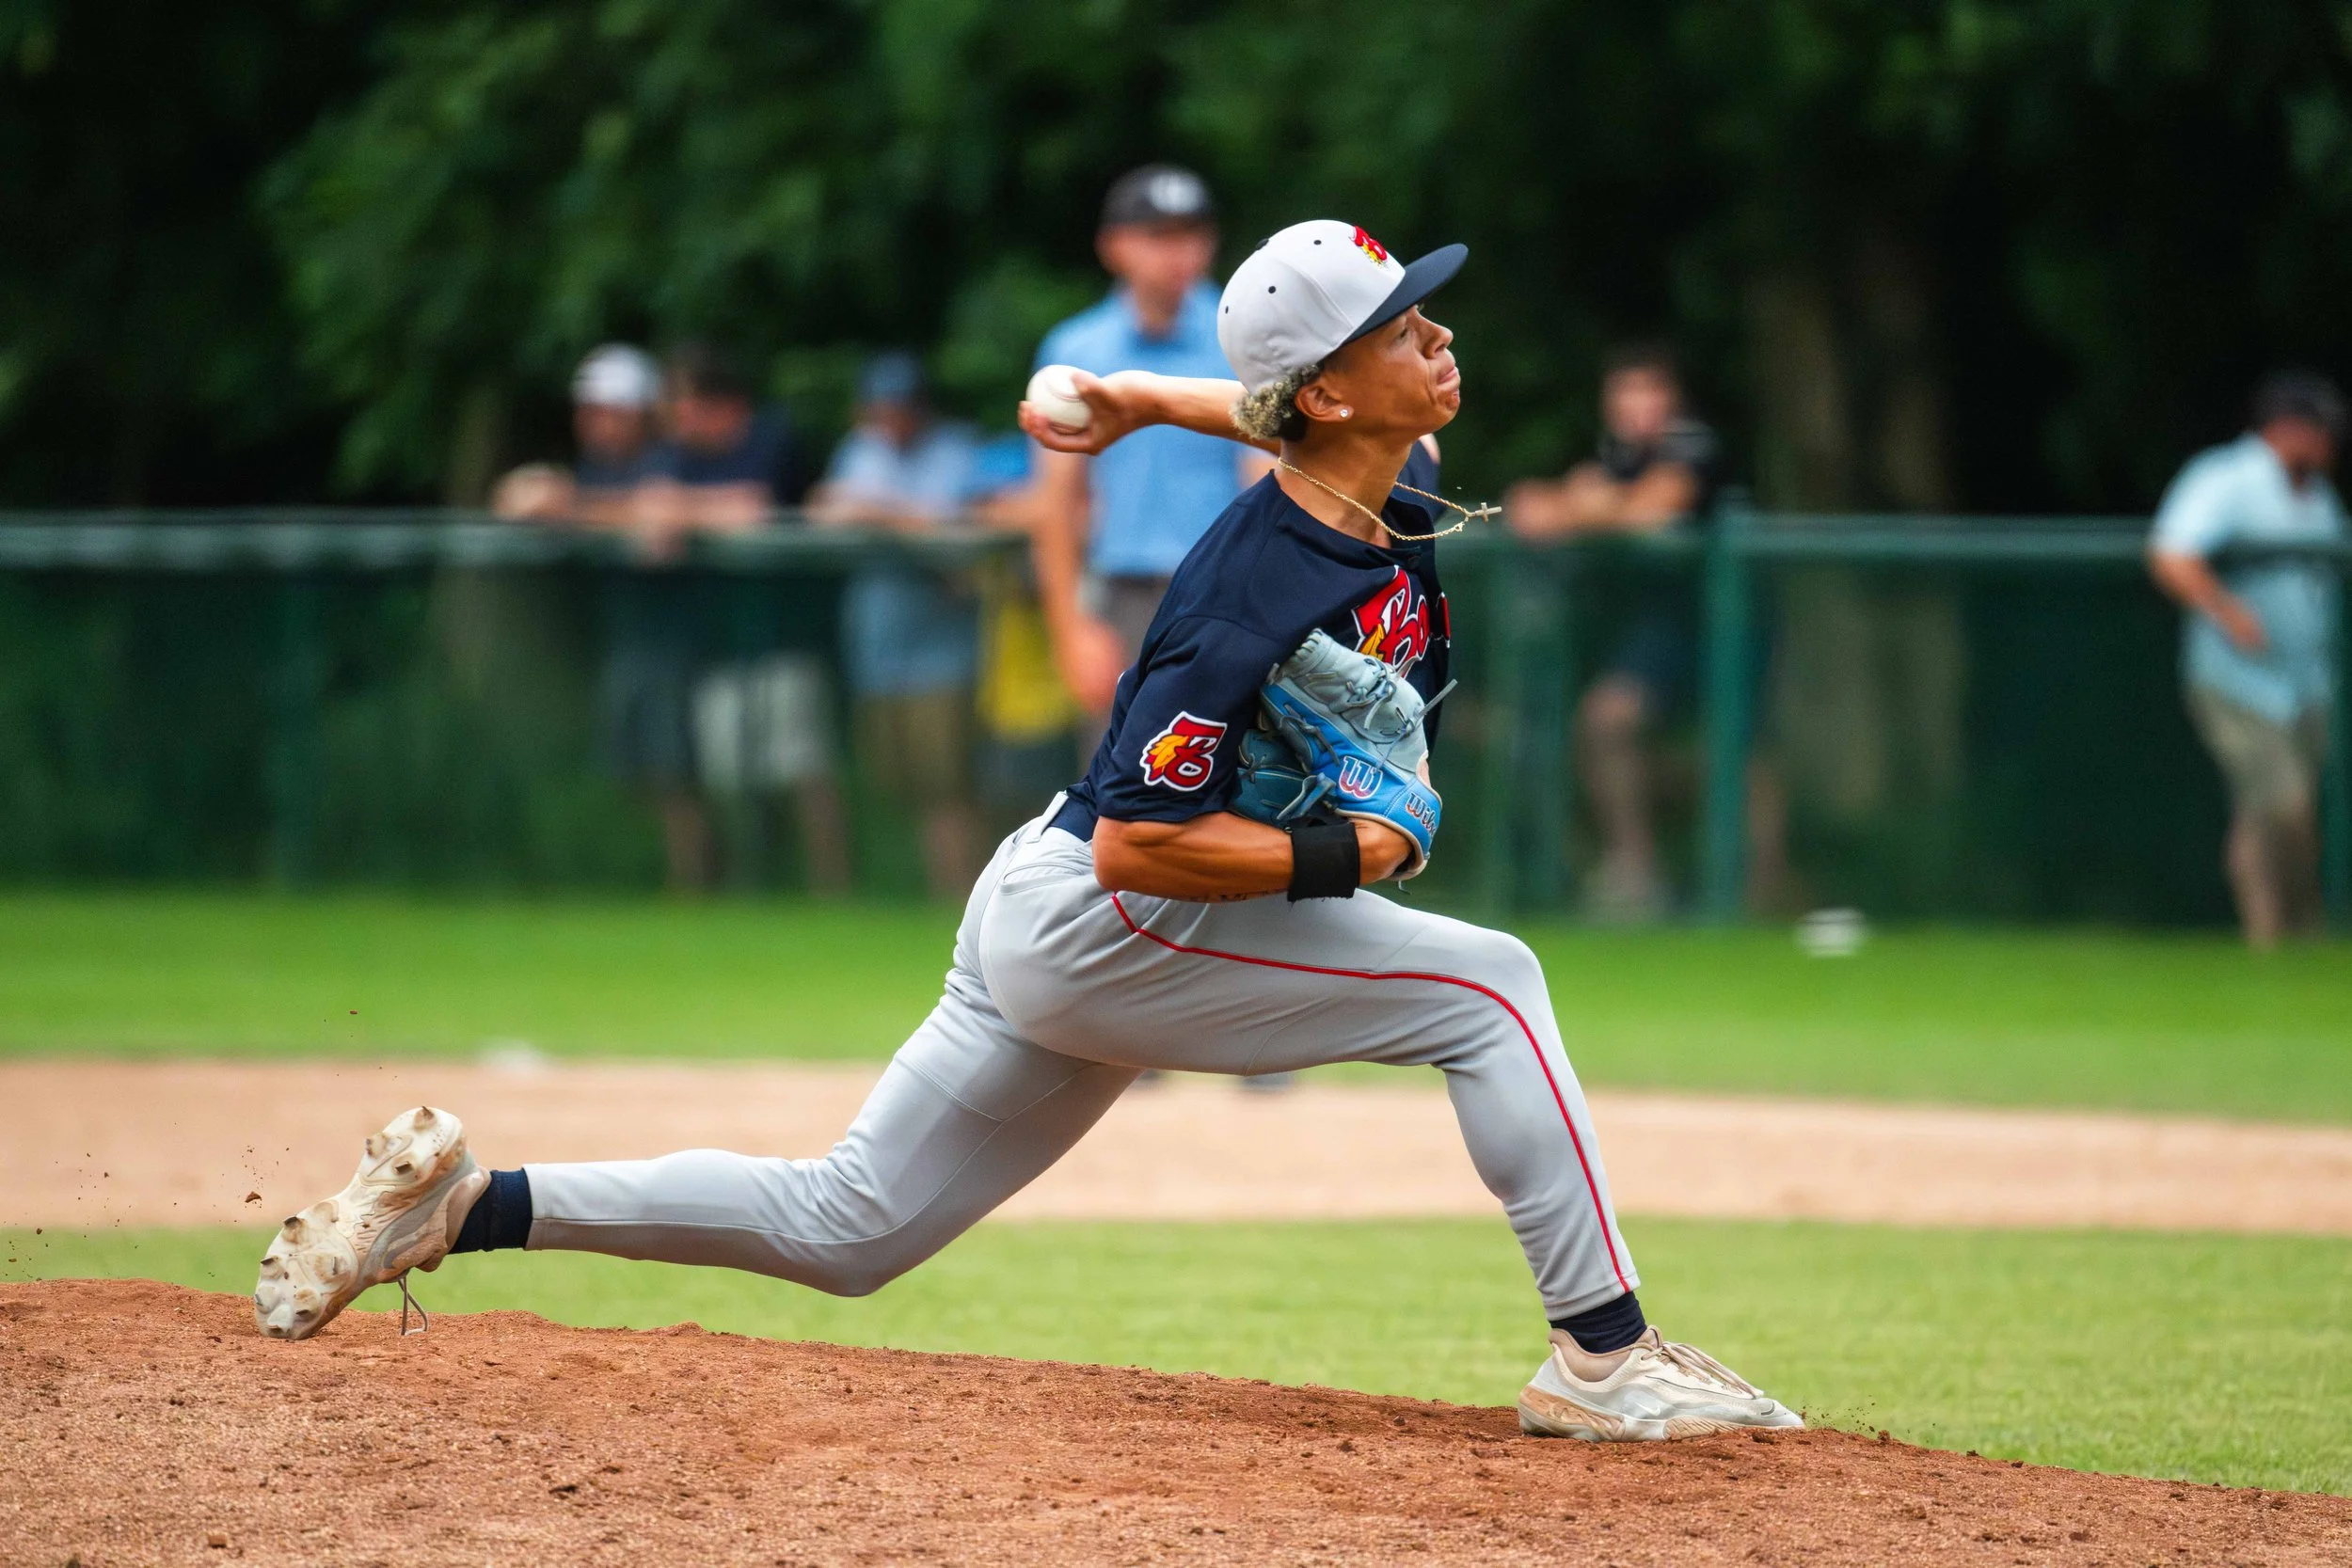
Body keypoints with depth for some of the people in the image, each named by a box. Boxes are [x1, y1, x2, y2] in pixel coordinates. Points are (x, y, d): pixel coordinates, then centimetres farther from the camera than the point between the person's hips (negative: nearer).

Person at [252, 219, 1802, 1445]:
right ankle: (1603, 1356, -11)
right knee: (1488, 986, -13)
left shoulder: (1400, 483, -1)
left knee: (843, 1228, 14)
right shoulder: (1257, 596, -28)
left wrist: (1148, 402, 17)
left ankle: (464, 1205, 15)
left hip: (1079, 931, 9)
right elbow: (1140, 846, -27)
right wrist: (1350, 854, -24)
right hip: (1092, 929, -9)